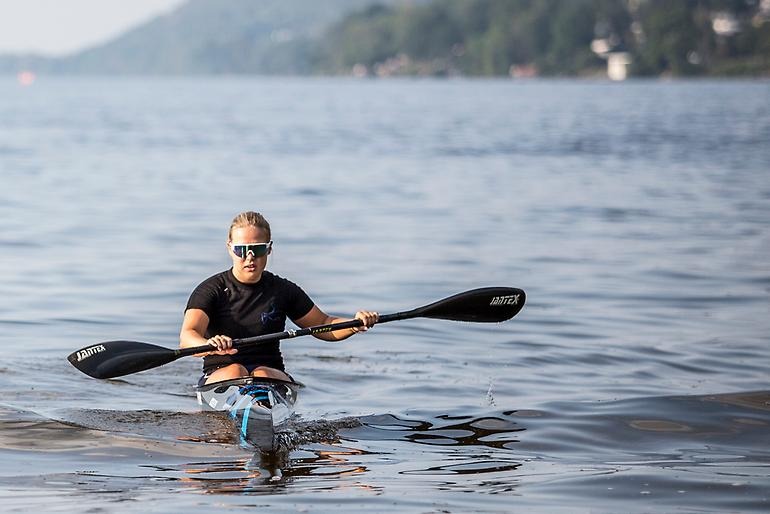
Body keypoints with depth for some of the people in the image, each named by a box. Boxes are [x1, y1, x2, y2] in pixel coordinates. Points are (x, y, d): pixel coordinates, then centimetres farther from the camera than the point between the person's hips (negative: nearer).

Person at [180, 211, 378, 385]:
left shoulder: (283, 290, 9)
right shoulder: (211, 289, -2)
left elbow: (322, 326, 20)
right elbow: (187, 337, -18)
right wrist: (209, 345, -43)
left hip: (272, 375, 2)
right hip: (219, 375, -2)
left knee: (262, 376, -32)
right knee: (235, 372, -34)